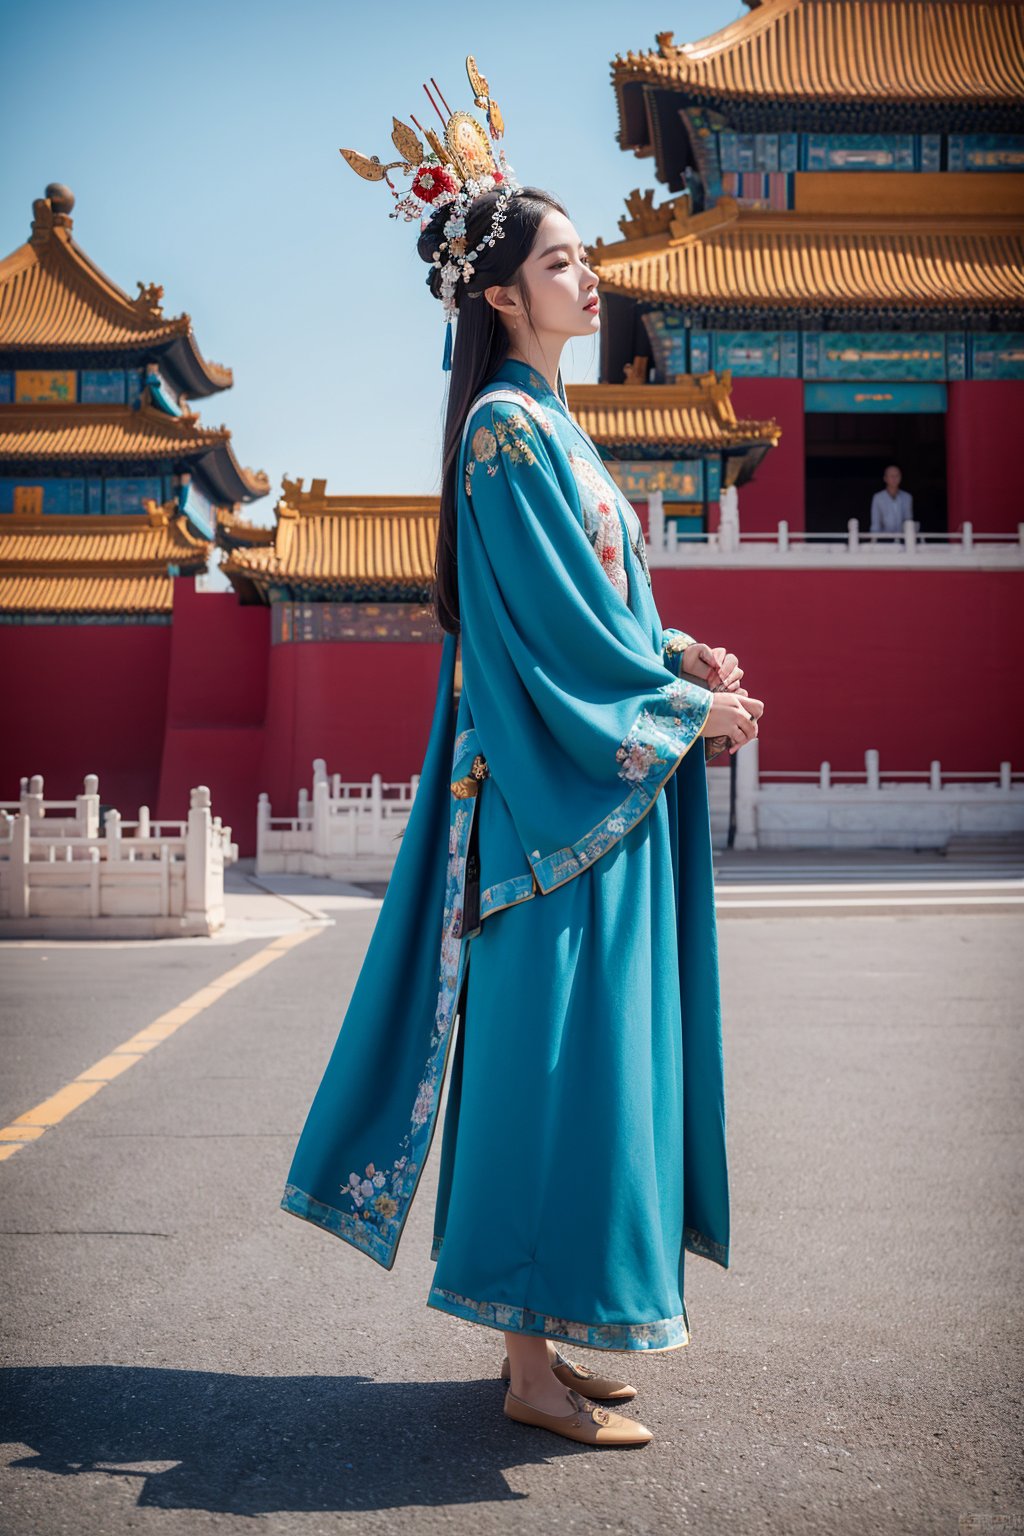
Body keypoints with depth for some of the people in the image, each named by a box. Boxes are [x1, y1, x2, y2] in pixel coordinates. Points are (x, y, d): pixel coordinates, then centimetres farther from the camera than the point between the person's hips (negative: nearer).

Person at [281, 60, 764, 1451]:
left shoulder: (550, 422, 18)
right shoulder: (508, 425, -11)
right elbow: (559, 622, -16)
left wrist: (674, 646, 4)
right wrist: (689, 705, -7)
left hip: (597, 774, 10)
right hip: (556, 787, -10)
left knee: (581, 1056, 12)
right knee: (557, 1058, -5)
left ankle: (544, 1336, 23)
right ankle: (534, 1365, 6)